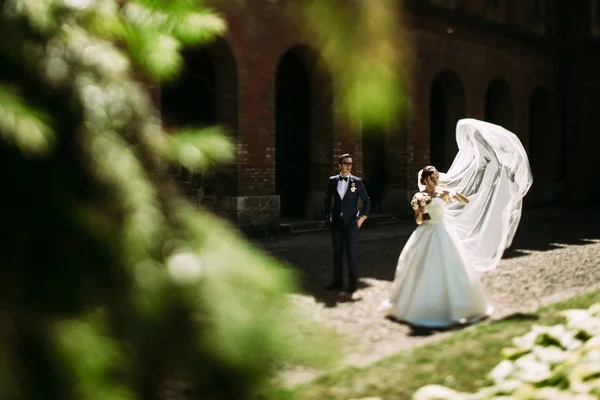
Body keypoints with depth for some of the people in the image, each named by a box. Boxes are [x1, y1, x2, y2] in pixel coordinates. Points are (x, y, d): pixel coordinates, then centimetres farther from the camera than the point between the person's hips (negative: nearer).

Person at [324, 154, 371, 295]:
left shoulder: (357, 181, -4)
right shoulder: (332, 180, 2)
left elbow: (367, 200, 2)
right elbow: (328, 199, 16)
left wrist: (363, 217, -4)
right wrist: (327, 215, 12)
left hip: (351, 222, -3)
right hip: (336, 222, 3)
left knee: (351, 252, -5)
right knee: (337, 252, 10)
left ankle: (353, 283, 6)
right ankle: (337, 281, 21)